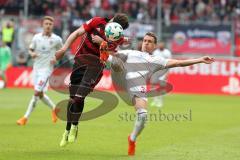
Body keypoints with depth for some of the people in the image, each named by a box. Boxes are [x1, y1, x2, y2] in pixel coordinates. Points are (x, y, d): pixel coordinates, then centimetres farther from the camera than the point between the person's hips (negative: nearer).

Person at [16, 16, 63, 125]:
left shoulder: (56, 39, -5)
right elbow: (30, 49, 13)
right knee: (40, 94, 11)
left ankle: (26, 117, -9)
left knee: (37, 93, -13)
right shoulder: (37, 37, 3)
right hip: (36, 68, 5)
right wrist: (32, 54, -10)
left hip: (46, 68, -5)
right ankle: (54, 109, 36)